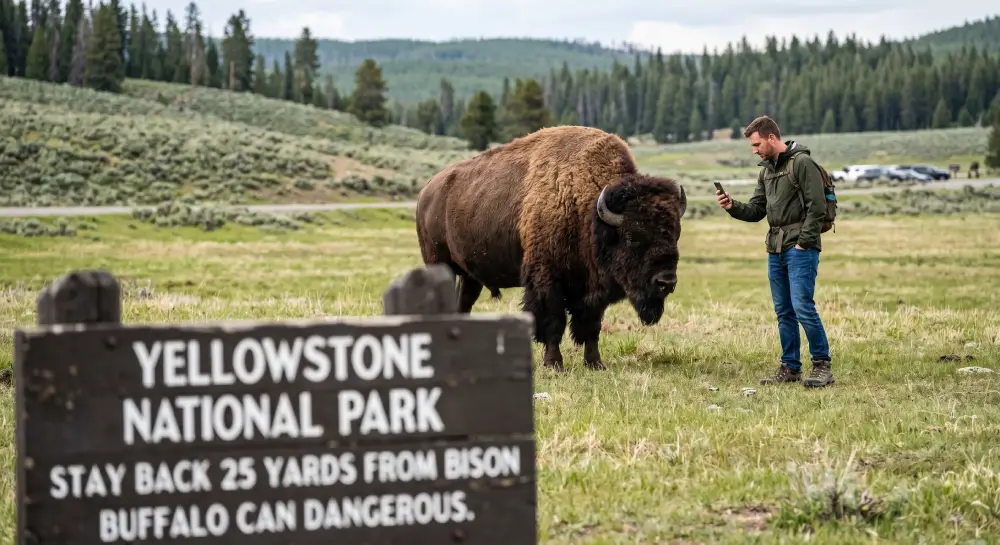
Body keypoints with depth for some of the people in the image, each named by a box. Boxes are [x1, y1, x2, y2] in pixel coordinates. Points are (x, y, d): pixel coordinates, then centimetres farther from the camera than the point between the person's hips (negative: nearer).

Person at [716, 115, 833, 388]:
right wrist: (732, 207, -1)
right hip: (775, 250, 8)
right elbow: (756, 211, 18)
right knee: (783, 311, 9)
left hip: (800, 247, -8)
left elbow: (817, 207, -14)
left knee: (802, 307, -13)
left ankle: (822, 365, -5)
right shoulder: (766, 170, 17)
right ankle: (790, 368, 14)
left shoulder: (802, 163, -9)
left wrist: (804, 243, -15)